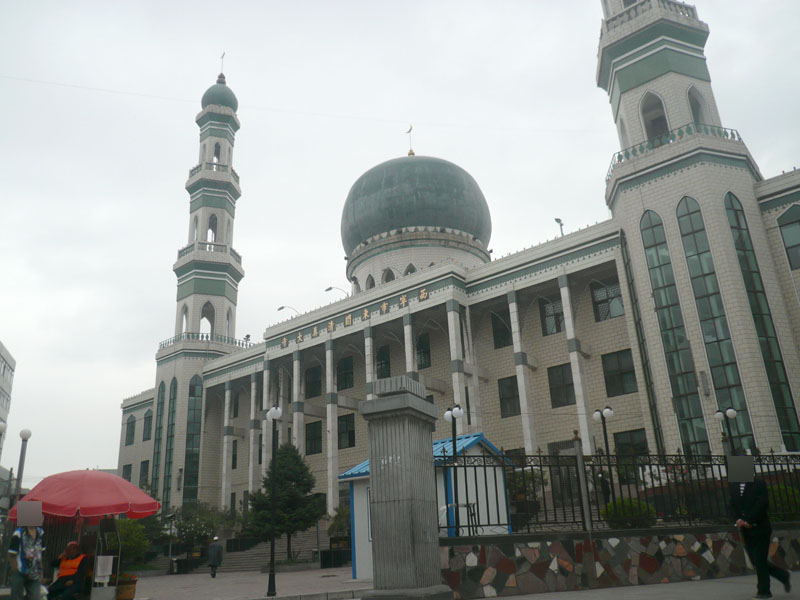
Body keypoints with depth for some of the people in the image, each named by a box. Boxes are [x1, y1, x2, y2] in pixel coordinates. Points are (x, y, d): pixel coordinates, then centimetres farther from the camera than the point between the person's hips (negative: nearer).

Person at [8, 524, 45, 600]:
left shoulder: (41, 533, 3)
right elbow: (11, 556, -9)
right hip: (20, 573, -4)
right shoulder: (18, 534, -14)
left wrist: (40, 573, 9)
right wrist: (16, 572, -10)